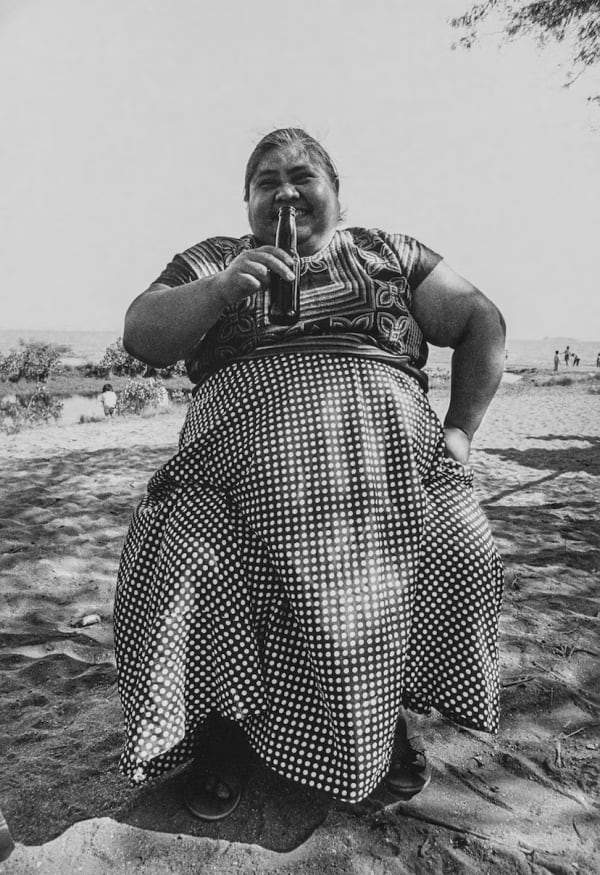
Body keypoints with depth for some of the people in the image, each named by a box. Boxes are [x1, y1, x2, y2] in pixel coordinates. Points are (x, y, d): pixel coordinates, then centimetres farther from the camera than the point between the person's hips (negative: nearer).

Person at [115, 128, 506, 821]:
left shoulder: (389, 252, 23)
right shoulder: (212, 258, 22)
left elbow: (482, 323, 18)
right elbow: (141, 337, 9)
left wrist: (461, 430, 4)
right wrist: (219, 290, -10)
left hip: (388, 438, 1)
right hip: (248, 444, 0)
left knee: (462, 551, -22)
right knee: (180, 557, -27)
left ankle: (389, 713, 6)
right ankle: (221, 721, 2)